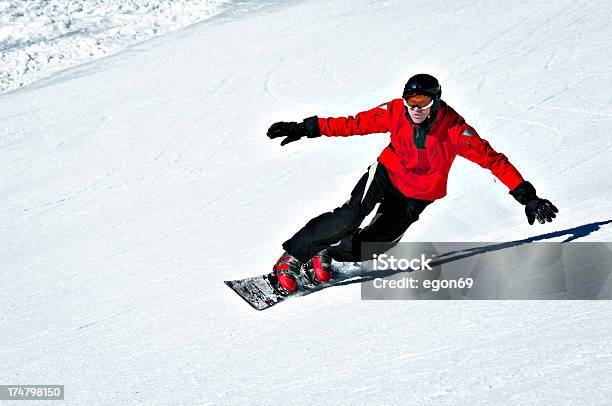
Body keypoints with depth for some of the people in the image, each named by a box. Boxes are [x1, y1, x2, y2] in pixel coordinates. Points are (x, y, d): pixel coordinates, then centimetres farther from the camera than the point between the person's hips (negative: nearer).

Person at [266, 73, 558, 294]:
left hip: (419, 196, 0)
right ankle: (291, 258, -10)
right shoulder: (396, 112, -19)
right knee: (350, 217, -23)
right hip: (388, 173, 0)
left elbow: (493, 160, -23)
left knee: (373, 244, -12)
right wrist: (308, 129, -11)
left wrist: (526, 196, -28)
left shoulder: (454, 130, -26)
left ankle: (328, 254, 17)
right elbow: (354, 124, -8)